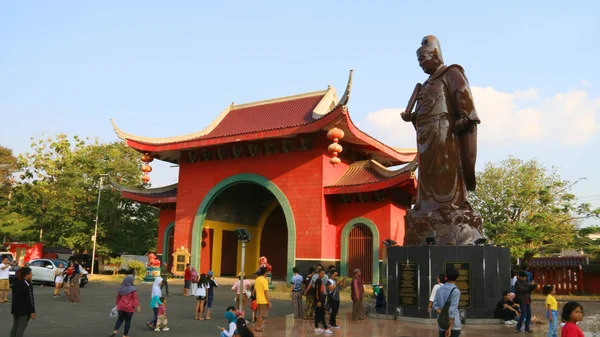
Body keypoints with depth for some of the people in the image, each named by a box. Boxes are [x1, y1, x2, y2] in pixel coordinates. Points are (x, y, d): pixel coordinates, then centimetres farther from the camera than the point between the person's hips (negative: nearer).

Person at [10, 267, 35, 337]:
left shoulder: (15, 284, 9)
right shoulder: (27, 285, -18)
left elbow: (14, 297, 16)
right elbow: (30, 300, -19)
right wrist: (32, 312, -15)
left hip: (15, 309, 8)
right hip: (24, 310, -8)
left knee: (15, 326, 16)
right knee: (21, 328, -4)